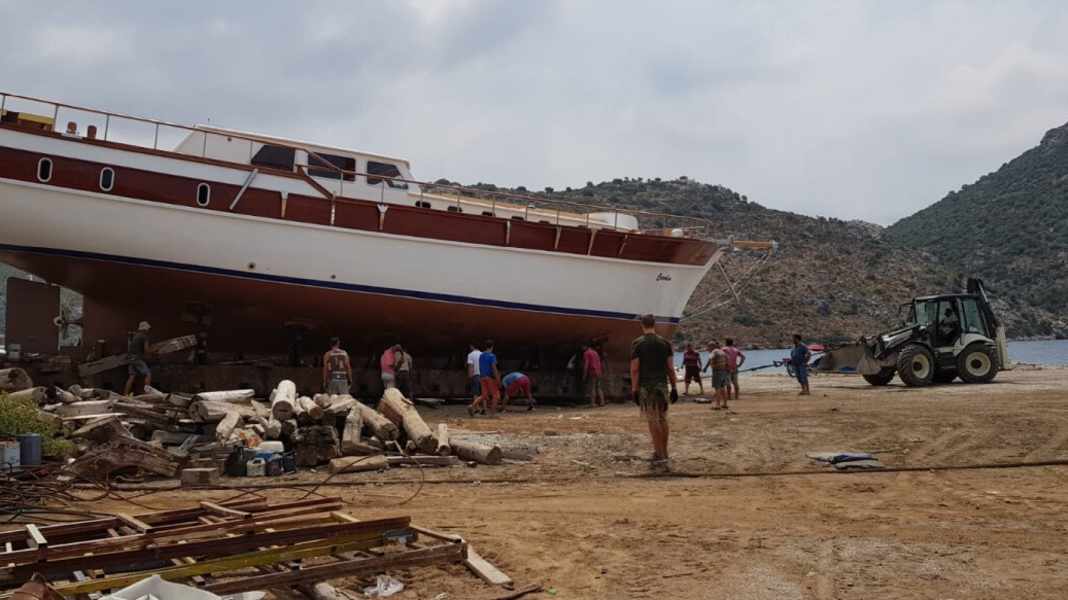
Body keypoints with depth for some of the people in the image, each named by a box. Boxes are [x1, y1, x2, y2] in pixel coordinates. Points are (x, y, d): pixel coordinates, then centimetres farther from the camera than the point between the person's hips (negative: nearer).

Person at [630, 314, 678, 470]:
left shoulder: (637, 344, -4)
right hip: (662, 385, 3)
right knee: (663, 419, 14)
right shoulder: (665, 343, 4)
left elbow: (634, 369, -8)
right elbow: (670, 368, 3)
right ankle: (663, 453, 22)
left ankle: (660, 457, -4)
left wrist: (634, 390, -5)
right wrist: (674, 388, 8)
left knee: (653, 421, -2)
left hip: (646, 386, -3)